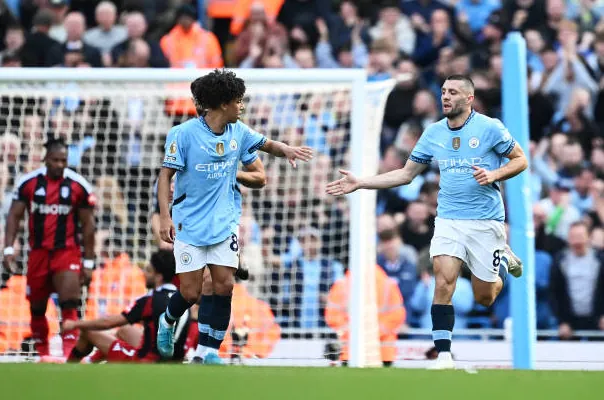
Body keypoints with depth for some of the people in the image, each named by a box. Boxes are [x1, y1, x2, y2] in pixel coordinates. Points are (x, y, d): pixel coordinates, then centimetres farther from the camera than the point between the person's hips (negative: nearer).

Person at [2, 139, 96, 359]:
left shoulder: (79, 186, -4)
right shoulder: (28, 183, 0)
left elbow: (88, 225, 2)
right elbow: (14, 216, 5)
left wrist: (88, 263, 1)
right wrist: (9, 248, -8)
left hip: (67, 252, -2)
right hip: (38, 252, 2)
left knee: (69, 305, -17)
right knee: (36, 308, 9)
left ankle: (70, 355, -22)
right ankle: (43, 355, 24)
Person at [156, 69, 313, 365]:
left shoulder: (238, 131, 2)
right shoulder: (185, 134, -14)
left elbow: (267, 144, 17)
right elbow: (165, 174, -11)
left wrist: (286, 150, -6)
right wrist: (165, 216, -20)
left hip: (224, 224, 4)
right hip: (190, 225, -4)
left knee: (224, 287, -5)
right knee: (191, 292, -3)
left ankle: (207, 351, 5)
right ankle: (167, 321, 30)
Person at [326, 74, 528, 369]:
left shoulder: (489, 127, -7)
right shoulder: (433, 133, 6)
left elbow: (520, 160, 0)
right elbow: (406, 174, 12)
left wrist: (494, 175, -18)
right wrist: (360, 183, 5)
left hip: (485, 221, -3)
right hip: (448, 220, 3)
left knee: (484, 298, 5)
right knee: (443, 283, -18)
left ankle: (504, 260, 37)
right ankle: (444, 355, -14)